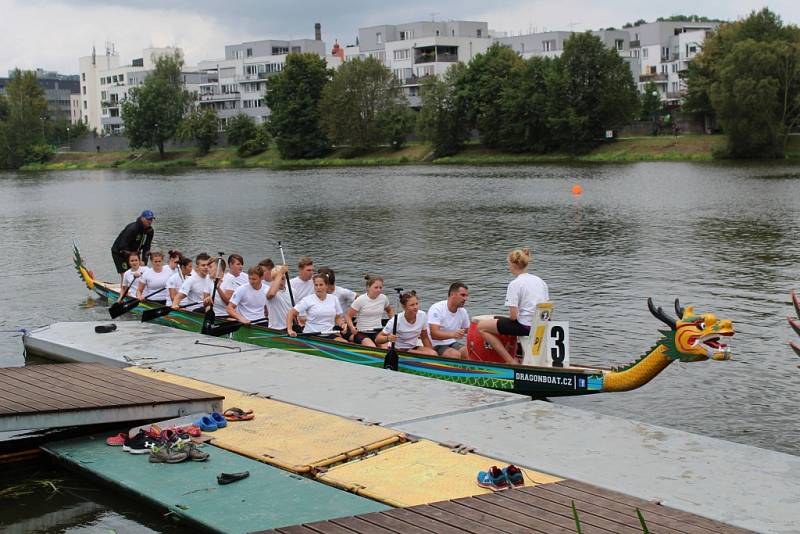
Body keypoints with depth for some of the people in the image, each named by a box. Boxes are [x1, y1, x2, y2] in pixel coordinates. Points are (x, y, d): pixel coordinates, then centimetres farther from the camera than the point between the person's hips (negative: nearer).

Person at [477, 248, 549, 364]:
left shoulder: (515, 284, -13)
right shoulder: (540, 281, 8)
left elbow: (513, 316, -16)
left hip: (525, 326, -8)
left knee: (482, 327, 3)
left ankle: (511, 361, 2)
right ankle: (515, 357, 42)